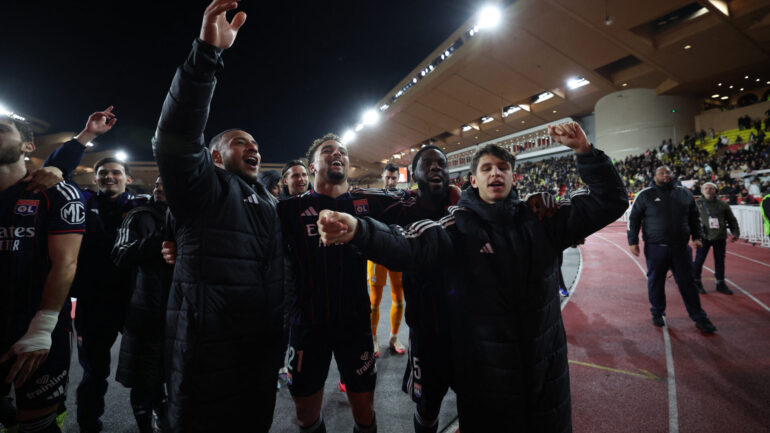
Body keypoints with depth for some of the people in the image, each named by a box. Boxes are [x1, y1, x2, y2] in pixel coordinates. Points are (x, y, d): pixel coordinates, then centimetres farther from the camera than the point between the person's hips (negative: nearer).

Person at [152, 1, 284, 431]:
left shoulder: (271, 202, 14)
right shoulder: (204, 188, -4)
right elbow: (176, 138, -23)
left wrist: (287, 332, 16)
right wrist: (207, 52, -32)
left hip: (264, 348, 6)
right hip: (208, 350, -5)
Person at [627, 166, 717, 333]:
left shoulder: (684, 193, 11)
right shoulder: (645, 195, 1)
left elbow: (694, 217, 20)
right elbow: (634, 219, 3)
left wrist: (697, 236, 8)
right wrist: (633, 241, -3)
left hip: (681, 248, 2)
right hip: (655, 249, -2)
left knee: (687, 283, 7)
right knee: (656, 282, 7)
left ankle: (699, 318, 17)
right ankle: (657, 313, 24)